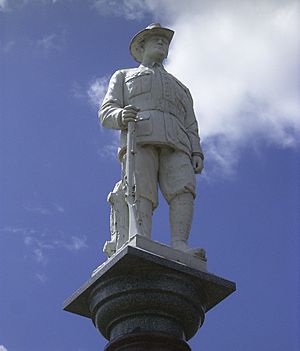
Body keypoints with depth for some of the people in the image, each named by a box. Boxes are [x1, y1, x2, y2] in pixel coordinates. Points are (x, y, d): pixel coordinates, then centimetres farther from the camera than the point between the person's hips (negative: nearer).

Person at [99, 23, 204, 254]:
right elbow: (106, 113, 14)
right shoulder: (124, 76, 32)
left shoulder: (180, 88, 41)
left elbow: (191, 129, 27)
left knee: (184, 189, -26)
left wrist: (197, 154, 4)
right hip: (139, 140, -2)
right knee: (142, 194, -24)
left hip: (175, 146, 2)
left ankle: (179, 247, -40)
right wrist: (121, 116, -12)